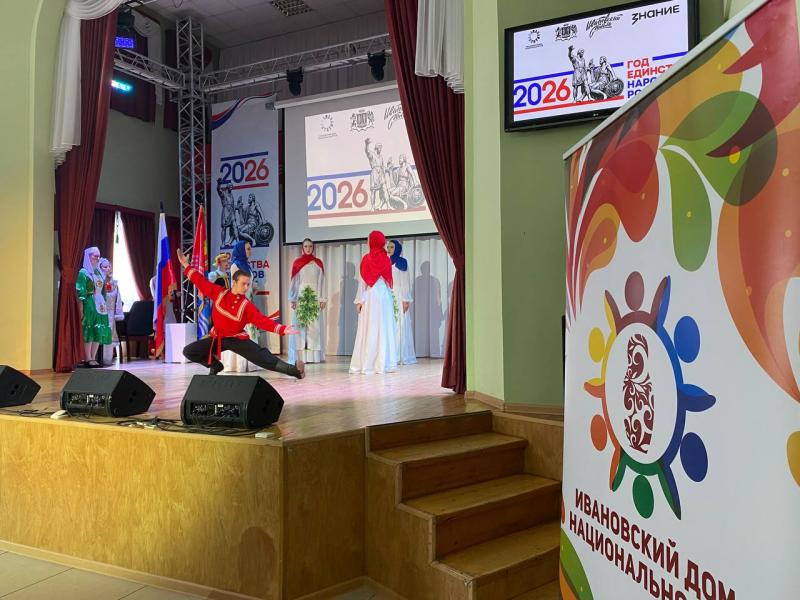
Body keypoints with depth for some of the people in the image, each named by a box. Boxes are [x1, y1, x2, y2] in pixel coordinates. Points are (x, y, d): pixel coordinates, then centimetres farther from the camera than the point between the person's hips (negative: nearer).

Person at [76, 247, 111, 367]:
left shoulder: (99, 272, 16)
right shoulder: (83, 272, -5)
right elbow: (80, 293, -11)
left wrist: (103, 305, 13)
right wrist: (81, 310, -16)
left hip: (100, 305, 7)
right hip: (89, 304, -7)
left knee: (99, 332, 6)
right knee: (89, 331, -6)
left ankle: (93, 358, 12)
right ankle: (88, 359, -3)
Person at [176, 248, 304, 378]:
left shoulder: (247, 306, -15)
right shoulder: (219, 293, -7)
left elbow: (263, 321, -23)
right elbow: (202, 282, 2)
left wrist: (282, 329, -38)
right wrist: (186, 265, 3)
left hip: (236, 339, -4)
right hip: (217, 338, 4)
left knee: (261, 356, -25)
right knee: (188, 351, 0)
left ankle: (293, 370, -31)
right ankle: (215, 365, 21)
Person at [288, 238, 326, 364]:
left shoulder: (318, 263, 8)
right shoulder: (297, 262, 5)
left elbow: (321, 282, 7)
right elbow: (293, 282, 5)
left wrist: (322, 299, 0)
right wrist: (292, 299, -1)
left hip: (314, 297, 1)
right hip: (300, 297, -1)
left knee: (315, 326, -1)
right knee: (299, 326, -4)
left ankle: (315, 355, 2)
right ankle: (300, 356, -4)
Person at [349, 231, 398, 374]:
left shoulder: (366, 259, -2)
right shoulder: (386, 259, 2)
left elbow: (362, 281, -1)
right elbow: (389, 281, 4)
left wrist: (359, 300, 2)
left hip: (369, 298, -1)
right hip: (384, 297, 1)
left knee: (369, 330, 0)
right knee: (384, 329, 4)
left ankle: (367, 364, 0)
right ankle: (383, 363, 4)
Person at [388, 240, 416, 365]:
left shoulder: (402, 263, 0)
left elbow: (406, 282, -5)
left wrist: (406, 300, -12)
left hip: (399, 297, -5)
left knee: (400, 325, -5)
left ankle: (403, 356, -2)